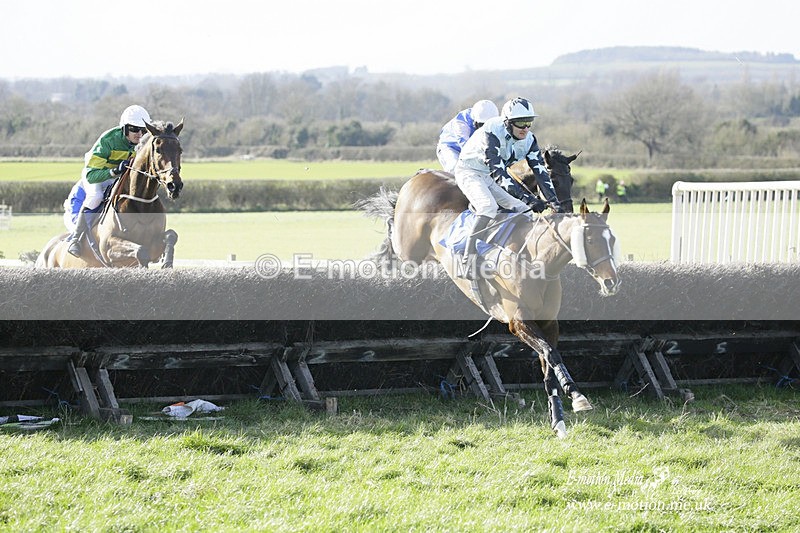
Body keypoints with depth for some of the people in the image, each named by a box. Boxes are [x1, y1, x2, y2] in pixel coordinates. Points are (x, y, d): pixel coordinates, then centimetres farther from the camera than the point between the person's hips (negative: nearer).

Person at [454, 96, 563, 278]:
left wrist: (555, 203, -20)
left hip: (493, 177, 8)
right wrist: (526, 196, -44)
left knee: (524, 210, -5)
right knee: (489, 206, -32)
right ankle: (468, 263, -34)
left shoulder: (528, 140, -10)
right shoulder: (492, 132, -31)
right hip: (470, 172, -8)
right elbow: (498, 171, -38)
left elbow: (540, 172, -8)